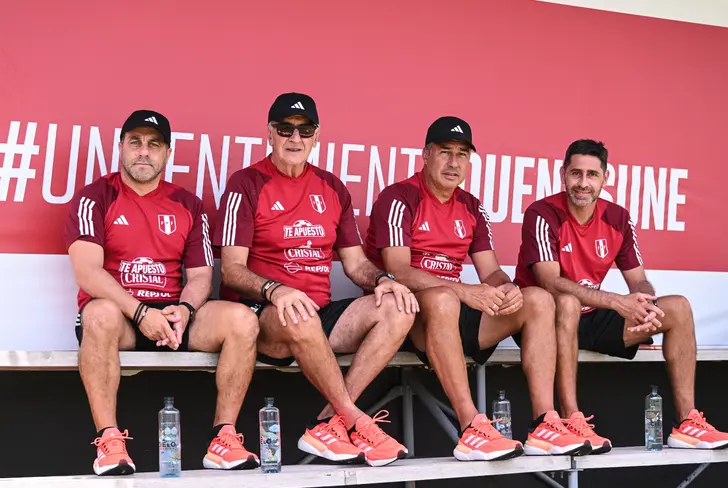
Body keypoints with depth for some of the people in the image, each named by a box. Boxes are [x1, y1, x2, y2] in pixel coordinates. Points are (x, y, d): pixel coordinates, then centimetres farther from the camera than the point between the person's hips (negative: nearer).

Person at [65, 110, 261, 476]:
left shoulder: (188, 205, 12)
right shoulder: (95, 197, 1)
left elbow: (200, 275, 8)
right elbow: (87, 272, -13)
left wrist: (184, 309, -16)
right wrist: (141, 313, -25)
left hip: (172, 316, 4)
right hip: (118, 313, -3)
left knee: (242, 320, -21)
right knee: (101, 314, -38)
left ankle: (223, 437, -19)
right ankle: (108, 439, -31)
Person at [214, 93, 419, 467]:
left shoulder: (332, 188, 15)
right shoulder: (247, 184, -1)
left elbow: (355, 262, 15)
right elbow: (232, 268, -10)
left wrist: (382, 279, -8)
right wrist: (274, 289, -30)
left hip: (319, 313, 6)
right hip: (263, 315, -5)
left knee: (398, 307, -18)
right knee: (301, 321, -39)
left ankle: (331, 424, -24)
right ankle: (357, 423, -19)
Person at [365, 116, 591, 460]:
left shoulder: (471, 207, 13)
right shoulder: (399, 199, -7)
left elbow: (491, 273, 9)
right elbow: (398, 271, -20)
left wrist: (507, 289, -16)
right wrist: (464, 291, -31)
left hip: (454, 313, 7)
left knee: (539, 300, -8)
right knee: (442, 299, -40)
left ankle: (544, 425, -19)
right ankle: (472, 429, -40)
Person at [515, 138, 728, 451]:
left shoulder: (618, 218, 1)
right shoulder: (542, 215, -16)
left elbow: (639, 282, 4)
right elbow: (552, 284, -27)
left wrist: (645, 305, -21)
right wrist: (617, 302, -32)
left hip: (591, 319, 6)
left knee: (678, 307, -4)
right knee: (567, 303, -40)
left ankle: (687, 422, -5)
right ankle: (571, 421, -37)